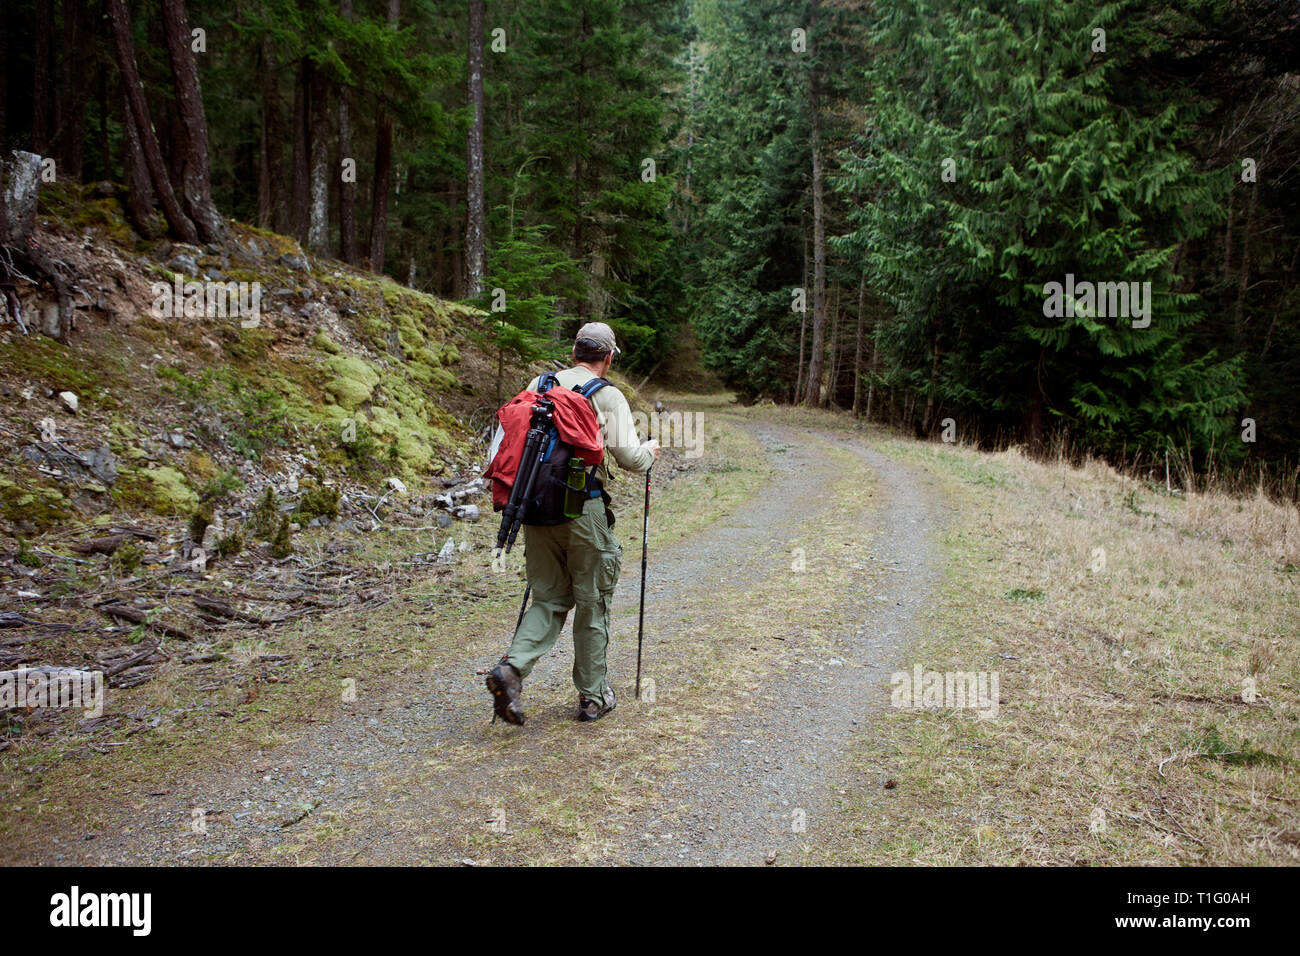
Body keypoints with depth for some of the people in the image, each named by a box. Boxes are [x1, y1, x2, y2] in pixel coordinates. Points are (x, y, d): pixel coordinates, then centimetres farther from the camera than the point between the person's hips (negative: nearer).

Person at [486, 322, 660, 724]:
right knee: (592, 604, 9)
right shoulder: (608, 396, -5)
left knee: (549, 599, 15)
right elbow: (629, 457, -9)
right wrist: (650, 451, 12)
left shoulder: (538, 385, 9)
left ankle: (512, 666, -7)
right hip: (584, 510, -4)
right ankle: (593, 696, 19)